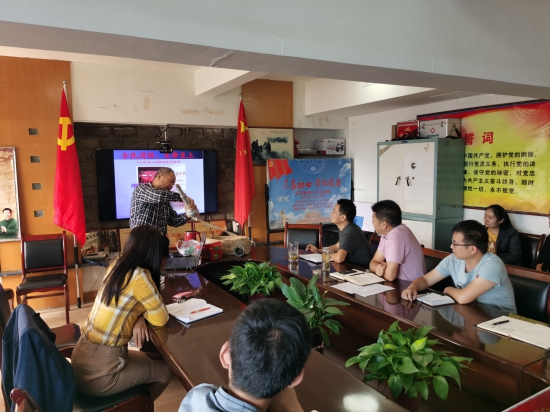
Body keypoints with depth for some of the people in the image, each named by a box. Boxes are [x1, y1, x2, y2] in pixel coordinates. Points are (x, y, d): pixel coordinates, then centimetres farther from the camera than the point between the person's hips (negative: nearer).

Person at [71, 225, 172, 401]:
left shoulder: (116, 264, 2)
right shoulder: (139, 276, -21)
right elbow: (161, 318, -14)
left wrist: (138, 318, -5)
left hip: (82, 357, 8)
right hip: (98, 371, -8)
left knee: (148, 359, 26)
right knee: (165, 372, 13)